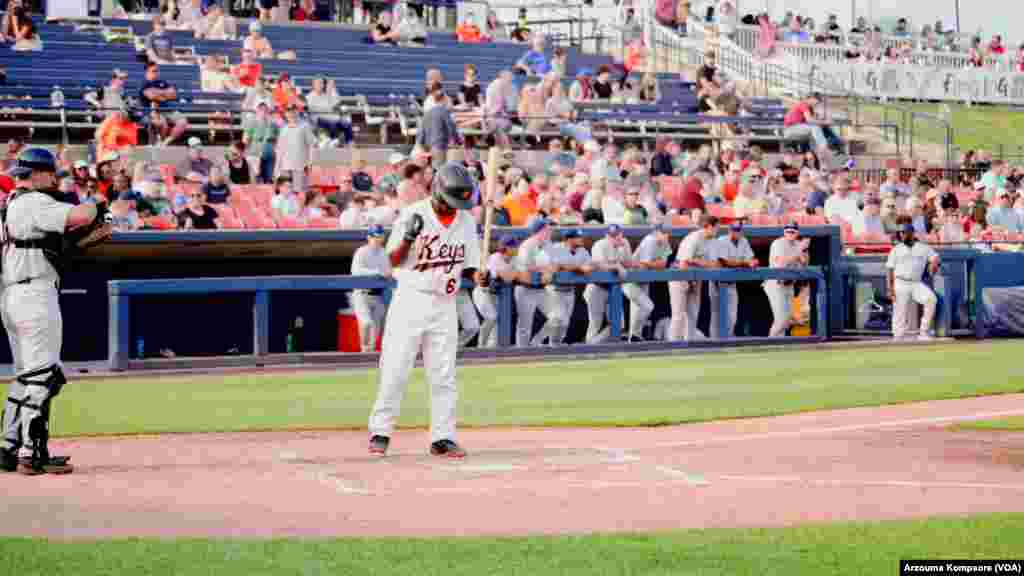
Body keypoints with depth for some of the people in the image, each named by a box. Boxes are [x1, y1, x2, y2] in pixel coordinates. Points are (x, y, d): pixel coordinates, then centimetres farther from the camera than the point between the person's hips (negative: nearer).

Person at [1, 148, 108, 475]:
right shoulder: (35, 203, -11)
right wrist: (97, 207, -2)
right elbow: (81, 216, -23)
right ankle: (32, 454, -11)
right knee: (42, 375, -8)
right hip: (35, 293, -10)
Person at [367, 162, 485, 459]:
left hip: (445, 305, 4)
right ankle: (380, 431, 4)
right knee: (395, 369, -6)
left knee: (444, 375, 4)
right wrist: (408, 238, -25)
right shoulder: (413, 214, -7)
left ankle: (442, 437, 10)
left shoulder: (466, 221, 7)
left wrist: (478, 276, -10)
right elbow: (393, 260, -7)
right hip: (411, 299, -4)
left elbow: (468, 264, 12)